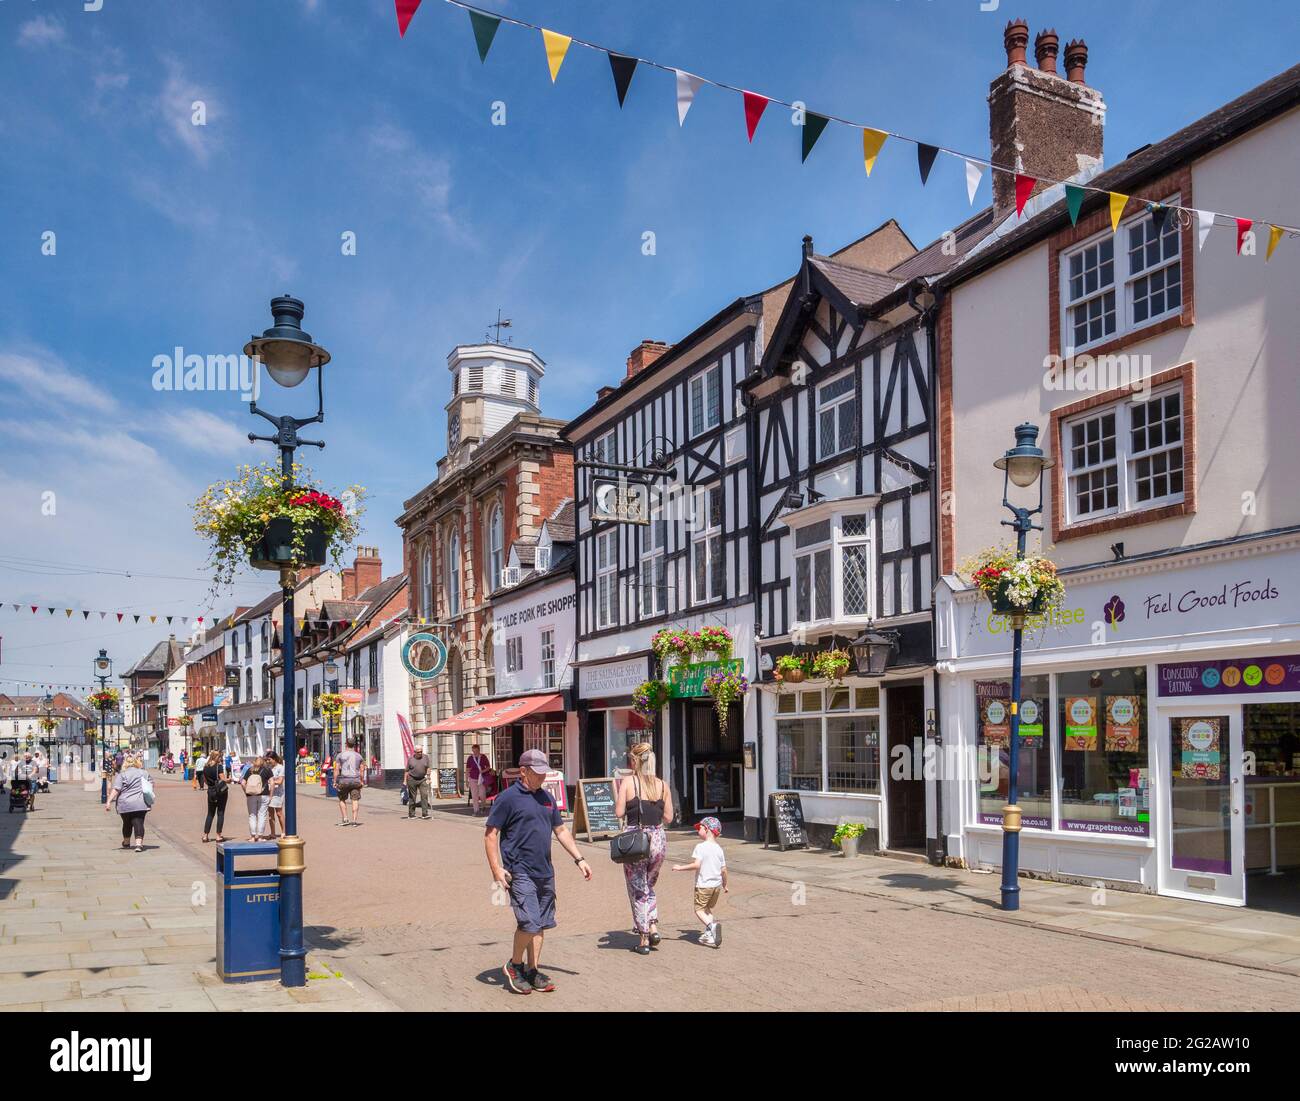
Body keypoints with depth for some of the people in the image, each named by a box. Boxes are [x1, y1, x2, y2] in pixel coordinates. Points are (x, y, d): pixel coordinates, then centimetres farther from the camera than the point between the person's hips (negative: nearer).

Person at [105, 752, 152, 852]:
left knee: (127, 823, 17)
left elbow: (116, 790, -10)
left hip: (125, 804, -1)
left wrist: (109, 802, -12)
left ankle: (126, 843, 36)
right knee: (139, 823, -4)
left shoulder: (121, 775, 0)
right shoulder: (144, 773, 10)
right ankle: (139, 843, -21)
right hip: (141, 804, 1)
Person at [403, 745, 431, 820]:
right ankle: (411, 814, 14)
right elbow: (407, 770, 4)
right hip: (412, 779, -1)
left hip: (422, 779, 1)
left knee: (424, 795, -11)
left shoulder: (425, 757, 4)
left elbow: (428, 768, 6)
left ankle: (425, 813, -11)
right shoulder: (410, 759, 1)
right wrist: (405, 780, 1)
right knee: (412, 797, 5)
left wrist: (428, 778, -2)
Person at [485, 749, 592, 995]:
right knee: (529, 923, -12)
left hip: (545, 872, 7)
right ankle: (514, 965, 10)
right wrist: (496, 869, -15)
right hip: (519, 872, -7)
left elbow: (561, 830, 21)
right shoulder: (508, 797, -8)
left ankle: (532, 971, 22)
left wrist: (578, 859, 16)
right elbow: (490, 834, -8)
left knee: (541, 924, 10)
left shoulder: (546, 798, 13)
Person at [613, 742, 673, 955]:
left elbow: (619, 812, -9)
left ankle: (644, 941, 11)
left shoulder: (628, 782, -7)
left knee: (638, 891, 8)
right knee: (649, 886, 24)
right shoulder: (662, 785, 3)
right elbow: (668, 818, 5)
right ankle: (653, 927, 11)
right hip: (658, 839, 4)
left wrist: (619, 790, 6)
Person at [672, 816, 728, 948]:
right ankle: (709, 934, 10)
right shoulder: (719, 849, 6)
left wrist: (680, 868, -13)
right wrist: (725, 884, 22)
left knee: (699, 909, 3)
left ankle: (711, 924, -23)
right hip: (717, 884, 6)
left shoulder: (700, 847, -13)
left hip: (703, 885, -6)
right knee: (708, 909, 21)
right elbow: (723, 869, 9)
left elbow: (696, 865, -23)